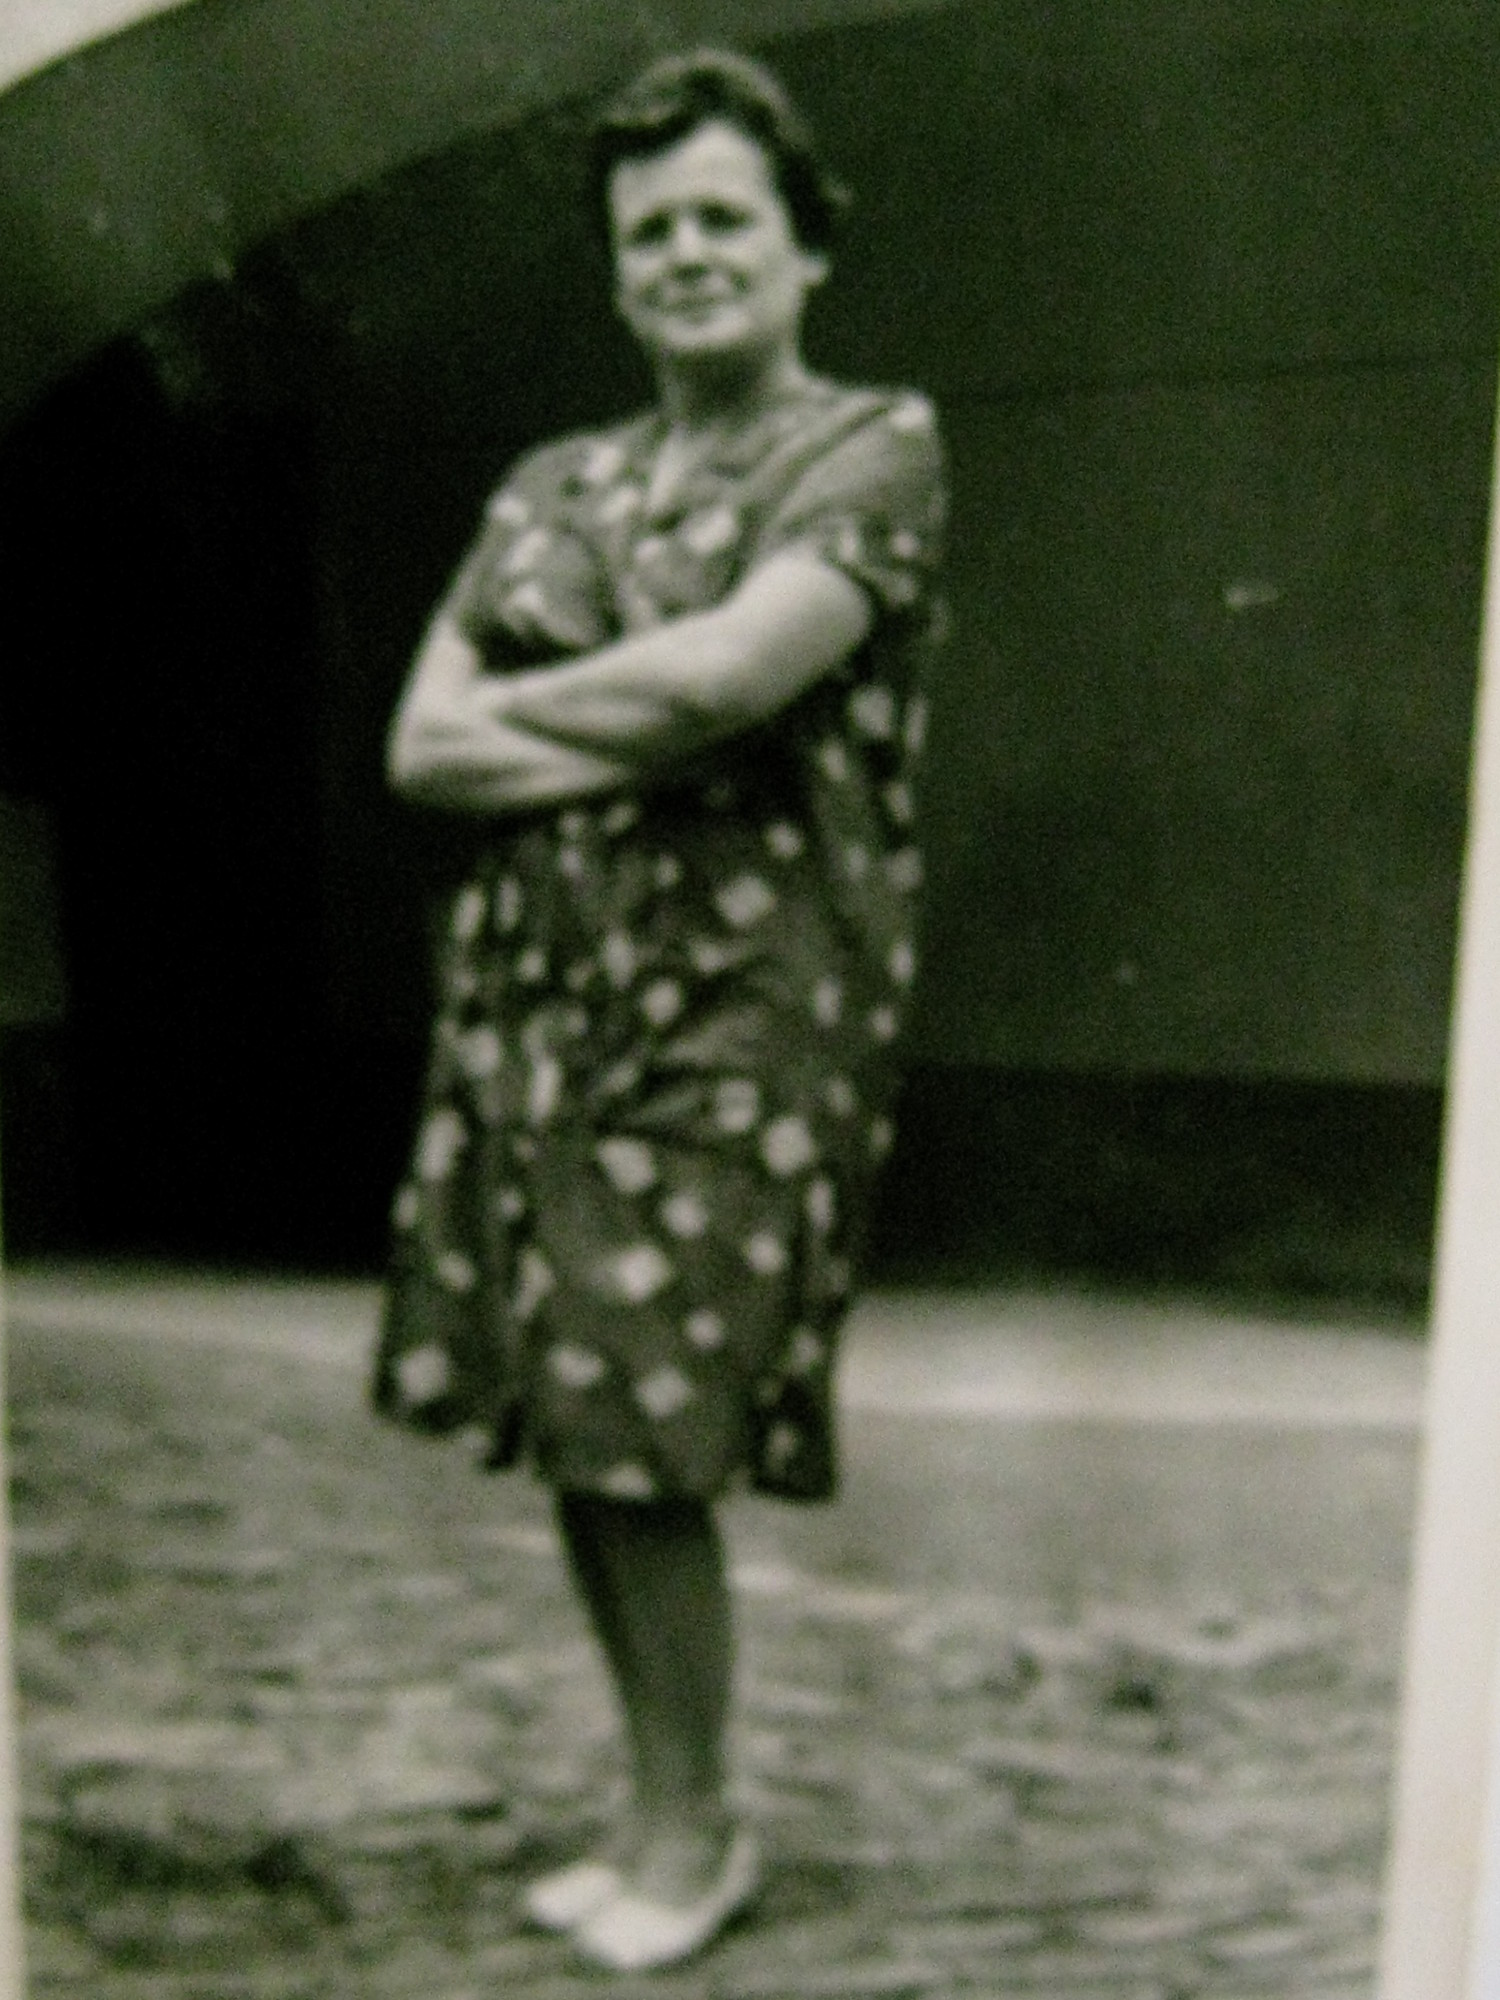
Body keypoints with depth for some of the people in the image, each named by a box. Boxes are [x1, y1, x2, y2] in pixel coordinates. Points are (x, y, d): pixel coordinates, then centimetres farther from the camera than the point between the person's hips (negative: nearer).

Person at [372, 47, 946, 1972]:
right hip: (528, 985, 6)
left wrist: (519, 709, 0)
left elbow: (724, 672, -17)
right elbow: (419, 745, 6)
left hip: (738, 1002, -6)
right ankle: (660, 1808, 30)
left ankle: (689, 1832, 22)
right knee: (564, 1425, 9)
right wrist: (638, 742, -9)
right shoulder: (551, 487, 17)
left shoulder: (876, 448, 1)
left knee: (645, 1436, -4)